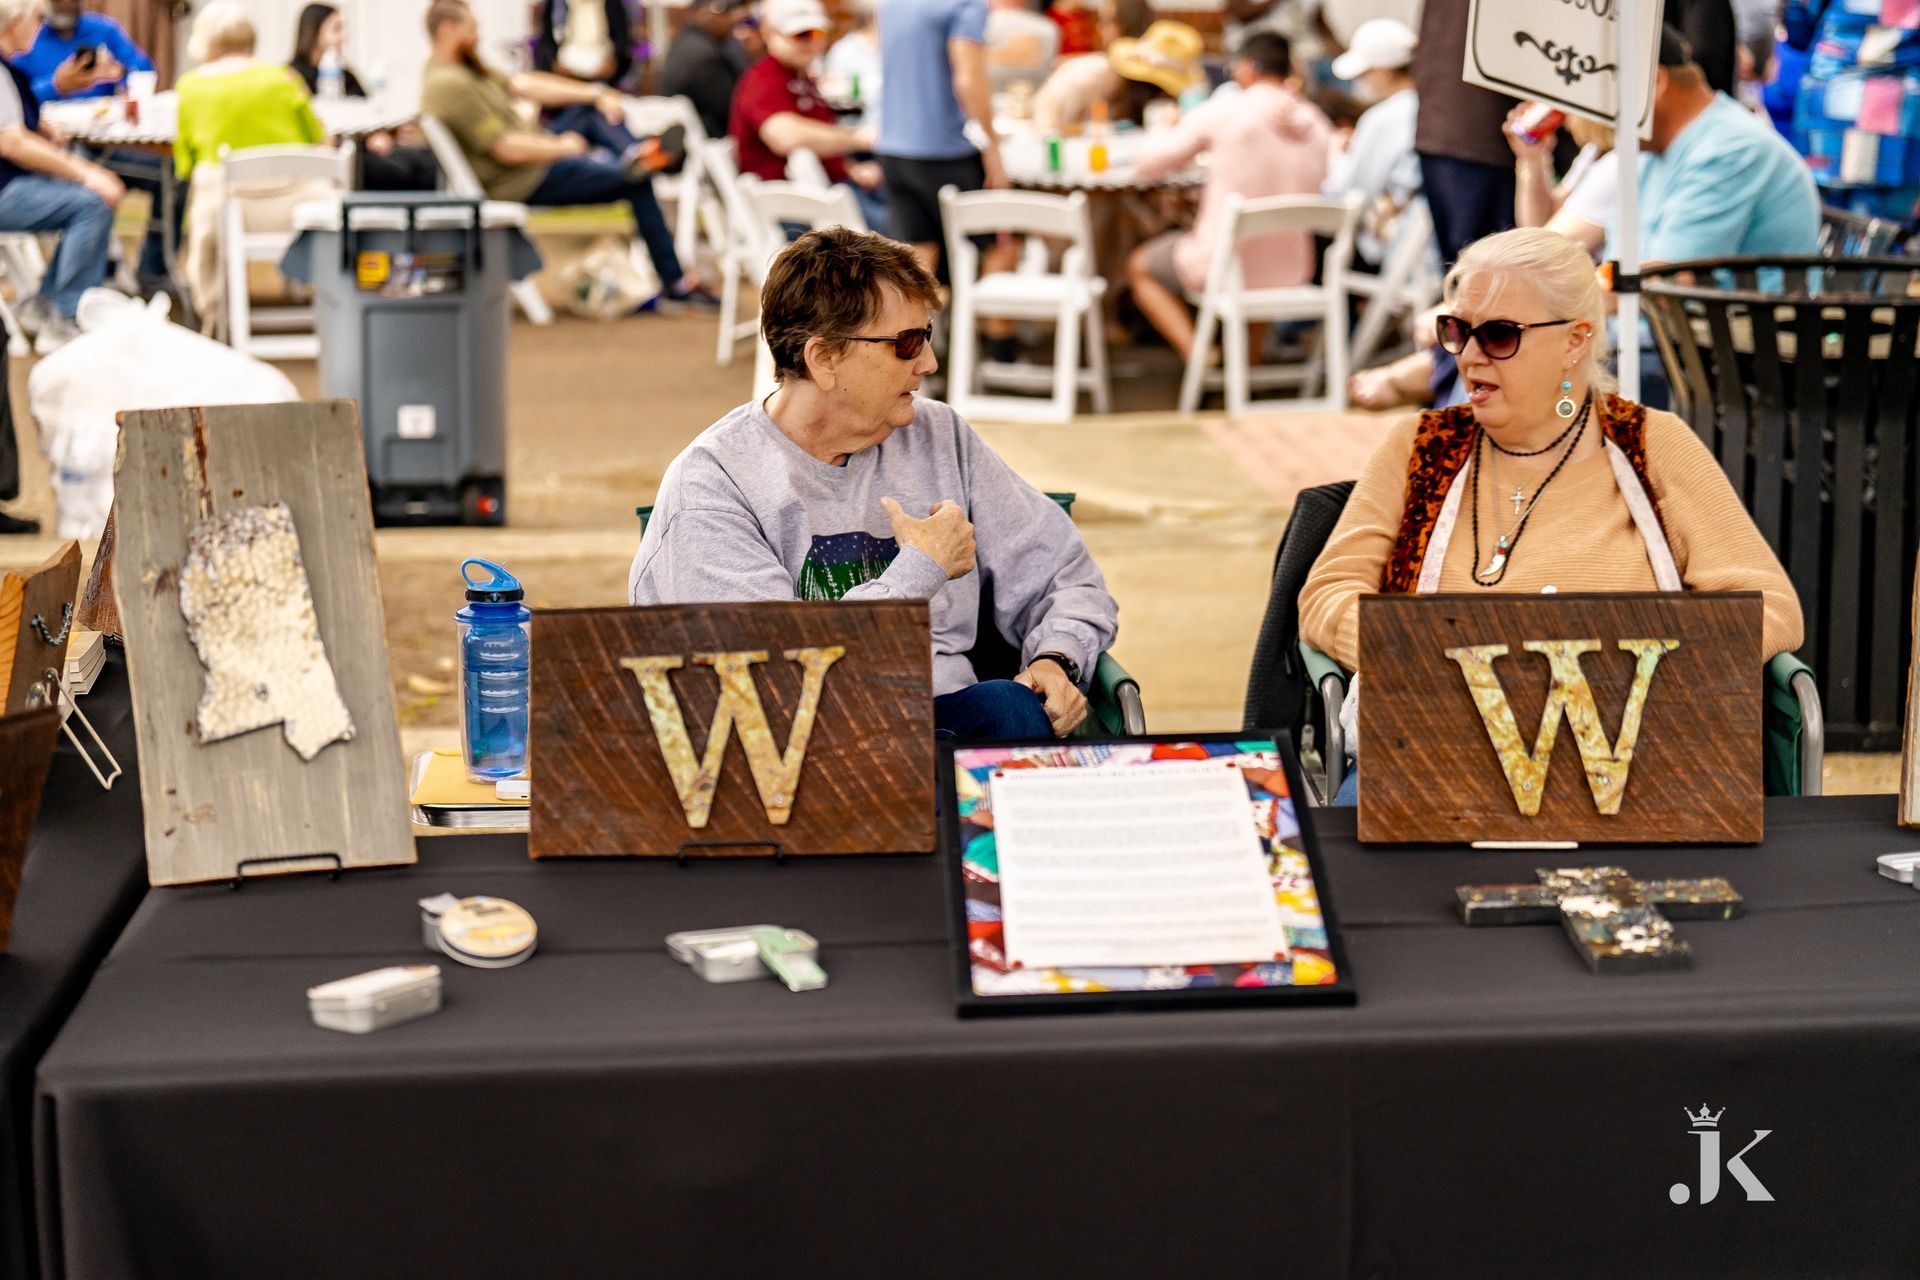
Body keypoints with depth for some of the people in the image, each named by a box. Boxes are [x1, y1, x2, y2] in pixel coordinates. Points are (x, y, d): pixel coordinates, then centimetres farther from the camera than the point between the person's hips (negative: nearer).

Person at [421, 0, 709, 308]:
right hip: (522, 184, -11)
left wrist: (596, 95, -1)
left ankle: (634, 154, -13)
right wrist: (562, 147, -12)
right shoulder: (450, 85, -25)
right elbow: (507, 149, -27)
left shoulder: (462, 69, 8)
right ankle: (676, 282, 4)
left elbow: (521, 85, 6)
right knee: (636, 185, -4)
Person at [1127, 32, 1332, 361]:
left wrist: (1164, 130, 17)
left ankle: (1194, 350, 2)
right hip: (1292, 274, 5)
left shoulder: (1222, 112, -14)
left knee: (1140, 266, 24)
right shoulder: (1318, 125, -3)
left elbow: (1146, 164, -4)